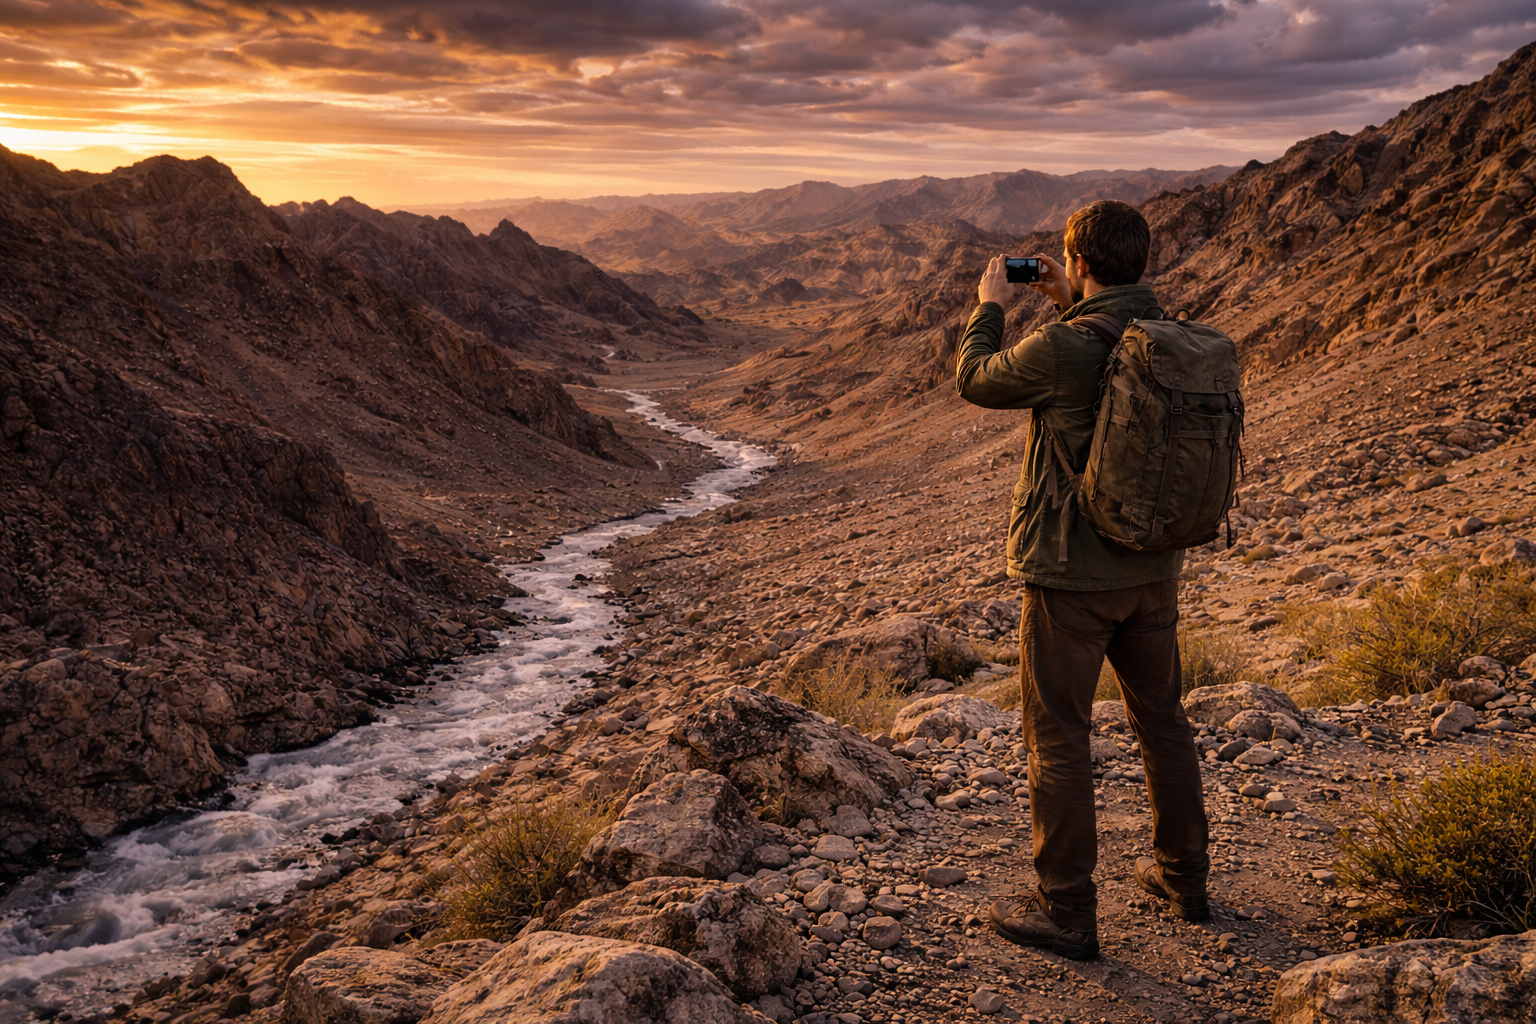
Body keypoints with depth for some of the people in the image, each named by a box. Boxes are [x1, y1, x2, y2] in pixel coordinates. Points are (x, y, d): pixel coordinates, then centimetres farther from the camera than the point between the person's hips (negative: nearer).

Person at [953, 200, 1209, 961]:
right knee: (1161, 719, 20)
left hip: (1072, 574, -7)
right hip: (1154, 567, 7)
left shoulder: (1061, 350, -21)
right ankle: (1184, 878, 36)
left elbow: (975, 382, -3)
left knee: (1058, 737, 4)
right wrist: (1069, 305, 23)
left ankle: (1065, 913, 13)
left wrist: (991, 306, 12)